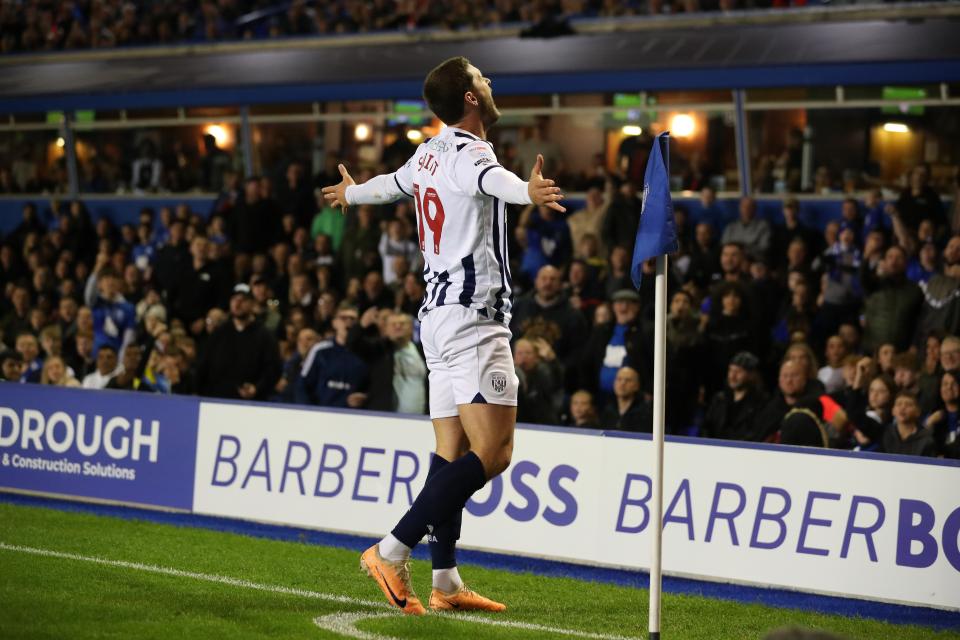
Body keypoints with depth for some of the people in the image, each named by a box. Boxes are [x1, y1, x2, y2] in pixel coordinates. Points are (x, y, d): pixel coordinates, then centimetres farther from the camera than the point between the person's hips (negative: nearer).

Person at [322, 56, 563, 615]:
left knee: (452, 454, 8)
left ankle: (446, 581, 7)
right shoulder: (466, 152, -12)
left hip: (441, 313, 10)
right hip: (472, 318, -10)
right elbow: (489, 177, -38)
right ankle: (393, 551, -16)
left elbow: (391, 184, 35)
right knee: (492, 453, -14)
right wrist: (527, 191, -61)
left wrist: (350, 193, 58)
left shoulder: (430, 153, 14)